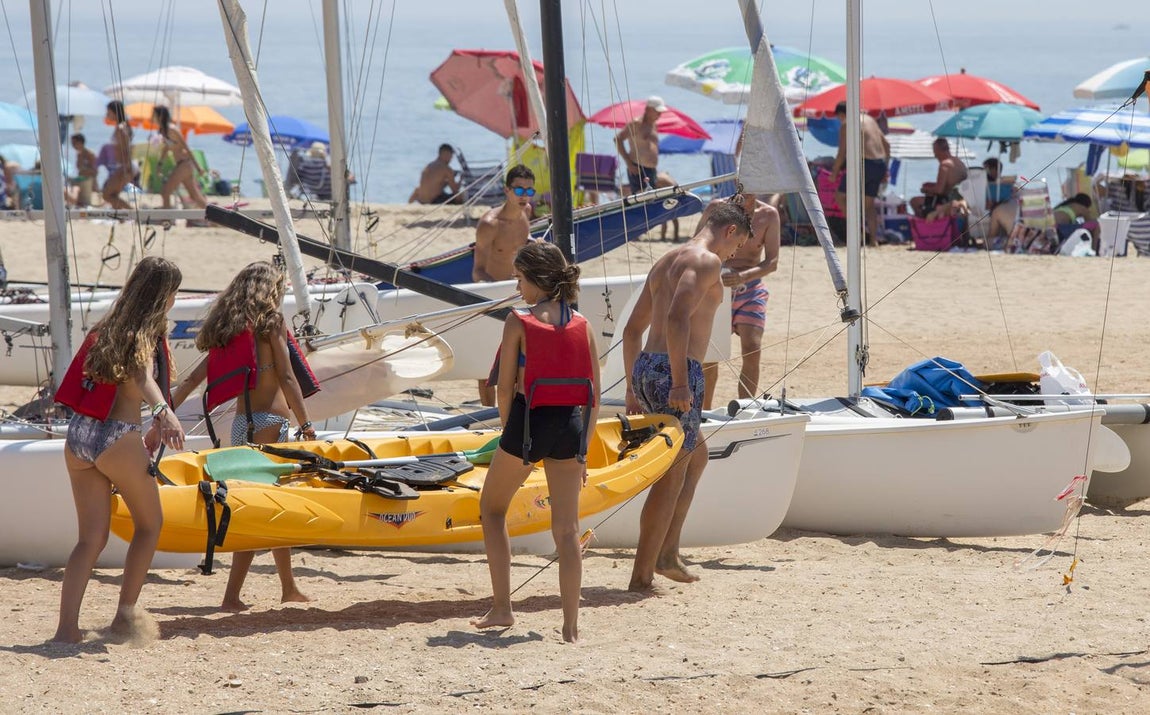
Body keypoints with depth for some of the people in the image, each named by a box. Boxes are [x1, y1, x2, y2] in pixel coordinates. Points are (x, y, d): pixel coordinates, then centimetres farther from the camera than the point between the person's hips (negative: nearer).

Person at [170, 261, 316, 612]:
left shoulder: (225, 328, 12)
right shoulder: (270, 321, -6)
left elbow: (194, 377, 8)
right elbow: (287, 379, -12)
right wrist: (306, 424, -10)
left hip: (241, 422, 7)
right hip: (270, 420, -7)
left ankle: (289, 587, 28)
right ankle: (232, 595, -12)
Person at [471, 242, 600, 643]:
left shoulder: (519, 322, -6)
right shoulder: (581, 325, 5)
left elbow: (506, 387, -7)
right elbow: (594, 395, 7)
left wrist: (507, 431, 7)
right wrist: (583, 447, 15)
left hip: (529, 420, -3)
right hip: (571, 424, 3)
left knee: (492, 509, 19)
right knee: (567, 529, 5)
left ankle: (501, 608, 14)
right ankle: (571, 627, 0)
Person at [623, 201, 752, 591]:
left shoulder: (665, 262, 21)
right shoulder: (707, 261, -8)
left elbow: (632, 328, 23)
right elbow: (677, 318, -23)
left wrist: (633, 388, 27)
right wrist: (680, 382, -24)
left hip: (645, 368, 9)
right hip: (675, 371, -9)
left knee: (696, 457, 24)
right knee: (672, 476, -4)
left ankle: (667, 554, 19)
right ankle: (642, 575, -5)